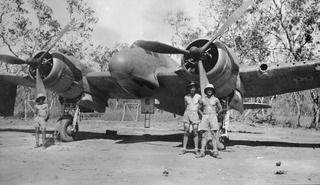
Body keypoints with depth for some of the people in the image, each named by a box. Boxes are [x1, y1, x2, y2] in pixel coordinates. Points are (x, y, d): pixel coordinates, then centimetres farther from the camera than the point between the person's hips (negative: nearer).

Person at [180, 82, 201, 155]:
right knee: (186, 132, -1)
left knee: (195, 132, -3)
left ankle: (196, 149, 5)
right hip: (187, 114, 1)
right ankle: (184, 149, 4)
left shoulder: (199, 97, -1)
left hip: (195, 115, -1)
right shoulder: (186, 97, 4)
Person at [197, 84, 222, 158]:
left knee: (213, 135, -8)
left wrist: (215, 115, 6)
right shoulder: (202, 99, 6)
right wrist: (203, 115, 6)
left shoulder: (216, 99, 3)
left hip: (213, 118, -1)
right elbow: (200, 109, 20)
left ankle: (215, 152, -10)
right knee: (204, 135, -3)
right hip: (205, 118, 1)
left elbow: (220, 109, 16)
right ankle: (202, 152, -4)